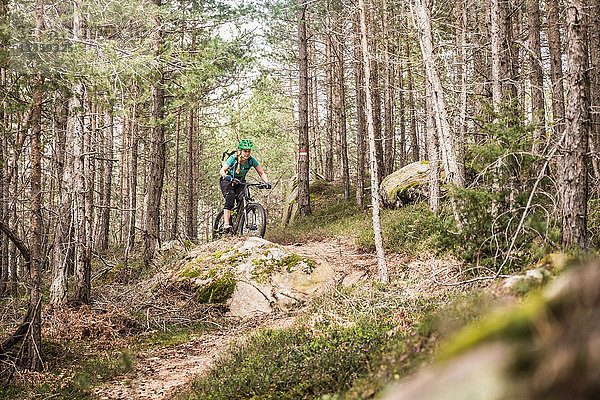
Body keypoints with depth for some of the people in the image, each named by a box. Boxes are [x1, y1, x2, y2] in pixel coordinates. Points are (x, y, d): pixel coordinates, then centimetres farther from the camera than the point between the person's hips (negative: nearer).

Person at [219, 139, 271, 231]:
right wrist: (226, 176, -59)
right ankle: (226, 223, -30)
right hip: (228, 180, -3)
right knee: (230, 198, -27)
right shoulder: (233, 158, -28)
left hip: (240, 181, 3)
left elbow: (261, 173, -14)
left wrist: (267, 182, -31)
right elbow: (222, 171, -36)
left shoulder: (251, 160, -19)